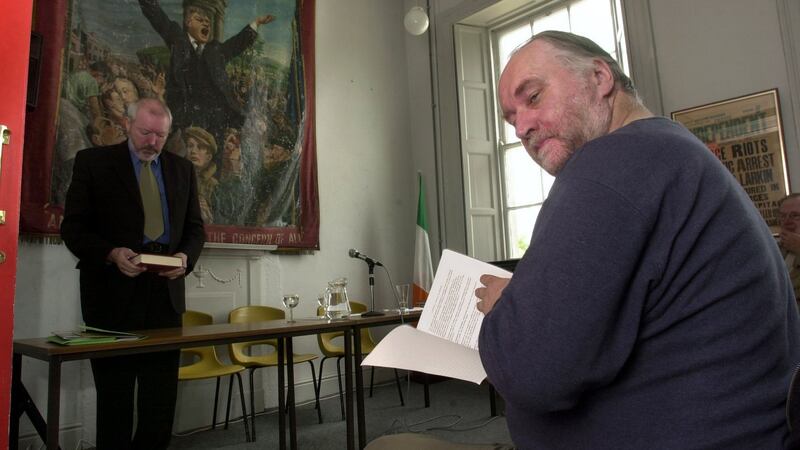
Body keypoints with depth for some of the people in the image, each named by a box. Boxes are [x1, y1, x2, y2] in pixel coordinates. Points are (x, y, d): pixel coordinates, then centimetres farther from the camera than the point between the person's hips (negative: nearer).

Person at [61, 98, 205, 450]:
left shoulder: (182, 169, 11)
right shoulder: (93, 161, 1)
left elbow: (194, 227, 13)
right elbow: (73, 227, -2)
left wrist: (185, 256, -8)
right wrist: (112, 253, -19)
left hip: (165, 294, 3)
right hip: (114, 295, -3)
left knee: (162, 400, 8)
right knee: (115, 397, 9)